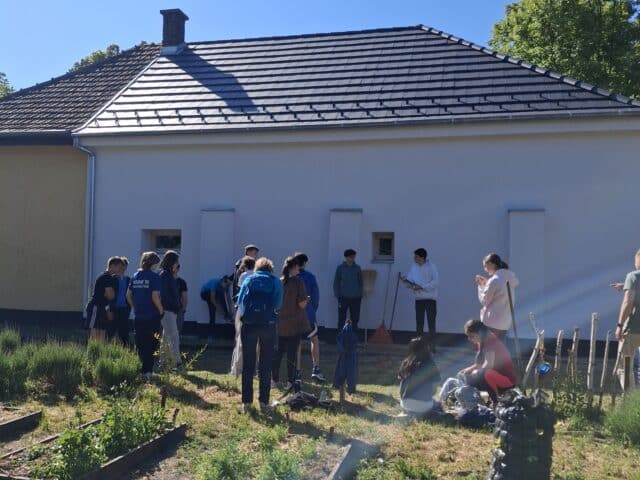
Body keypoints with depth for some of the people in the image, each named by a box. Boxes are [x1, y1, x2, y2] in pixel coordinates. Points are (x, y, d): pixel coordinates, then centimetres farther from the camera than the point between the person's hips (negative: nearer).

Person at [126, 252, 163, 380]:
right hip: (152, 316, -5)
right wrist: (161, 310, -4)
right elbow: (155, 296, -18)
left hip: (138, 316, 5)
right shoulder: (154, 277, -11)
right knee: (151, 345, 4)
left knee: (140, 345, 14)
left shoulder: (135, 276, 8)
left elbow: (128, 295, 9)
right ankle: (147, 371, 3)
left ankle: (139, 370, 22)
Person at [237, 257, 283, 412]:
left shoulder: (249, 280, 6)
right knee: (266, 365, 9)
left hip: (249, 324, 0)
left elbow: (239, 301, 6)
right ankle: (264, 401, 9)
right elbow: (278, 304, 5)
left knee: (248, 364, 8)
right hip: (268, 325, 0)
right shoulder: (276, 282, 5)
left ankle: (247, 401, 10)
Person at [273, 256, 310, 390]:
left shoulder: (279, 282, 0)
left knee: (278, 351, 15)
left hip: (280, 323, 4)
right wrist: (307, 299, 4)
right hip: (294, 324, -4)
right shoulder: (298, 281, -13)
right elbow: (302, 304, -16)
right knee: (292, 353, 4)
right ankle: (290, 381, 8)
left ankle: (274, 378, 21)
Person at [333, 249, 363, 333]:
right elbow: (336, 283, 1)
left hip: (355, 298, 2)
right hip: (344, 297, -2)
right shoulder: (340, 268, -1)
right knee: (342, 319, 1)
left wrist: (360, 295, 5)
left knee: (355, 319, 7)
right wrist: (337, 295, -5)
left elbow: (360, 283, 10)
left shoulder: (357, 268, 4)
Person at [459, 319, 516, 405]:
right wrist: (467, 370, -3)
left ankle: (496, 402, -17)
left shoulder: (491, 341, -21)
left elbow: (488, 365, -28)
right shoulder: (481, 343, 7)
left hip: (507, 378, -10)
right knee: (463, 376, 4)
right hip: (495, 376, 10)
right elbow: (480, 364, 12)